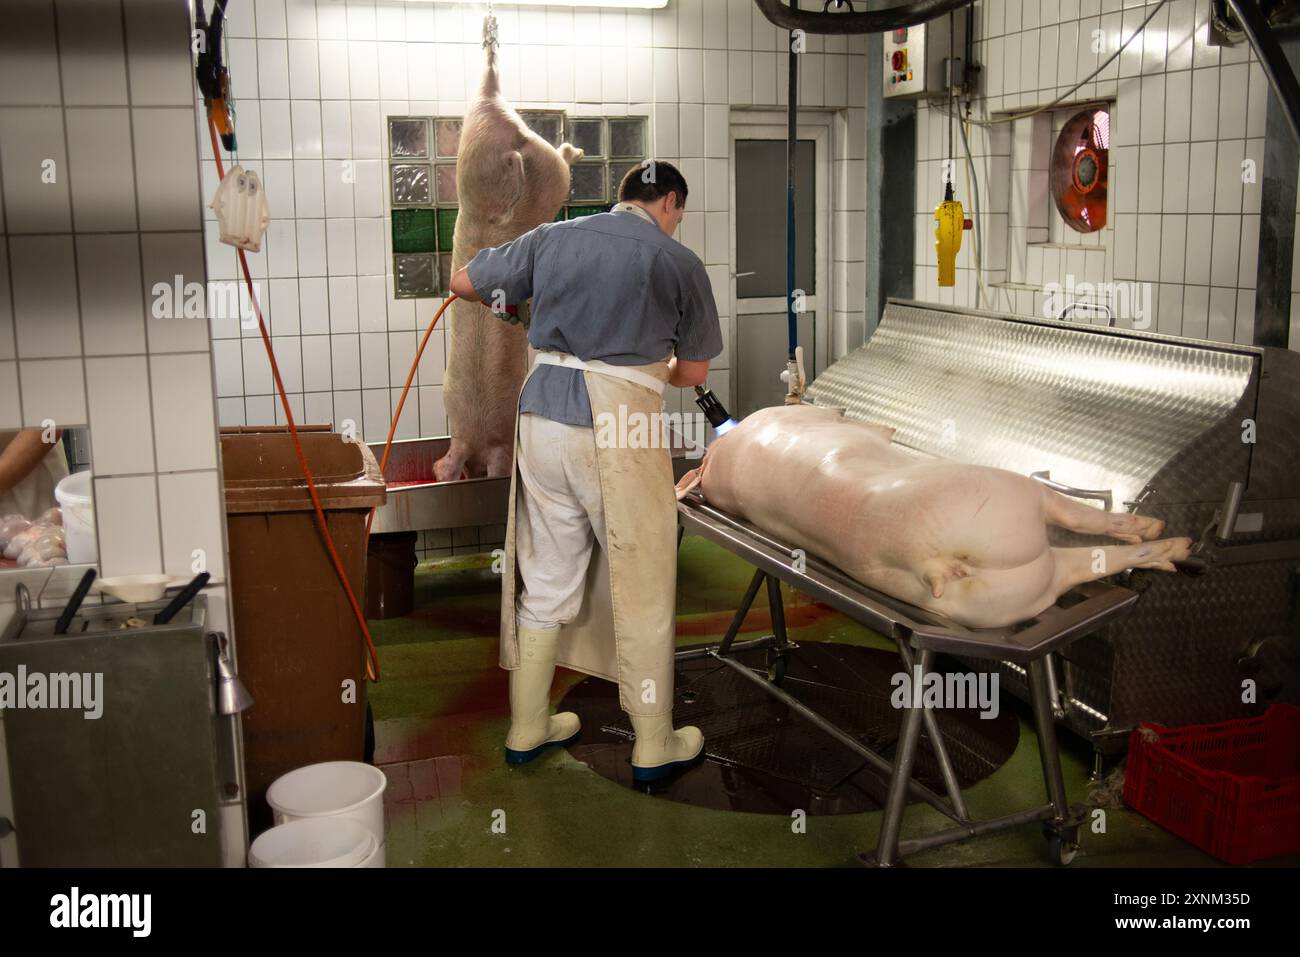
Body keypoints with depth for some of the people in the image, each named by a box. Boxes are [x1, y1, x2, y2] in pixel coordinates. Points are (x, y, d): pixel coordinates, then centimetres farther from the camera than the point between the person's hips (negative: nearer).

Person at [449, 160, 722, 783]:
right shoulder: (678, 262, 4)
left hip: (542, 415, 5)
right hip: (618, 426, -4)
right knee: (642, 589, 7)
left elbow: (464, 282, 19)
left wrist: (508, 305, 38)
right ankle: (654, 747, 17)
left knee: (545, 581, 16)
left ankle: (528, 729, 28)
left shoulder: (554, 238, 12)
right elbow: (693, 372, 10)